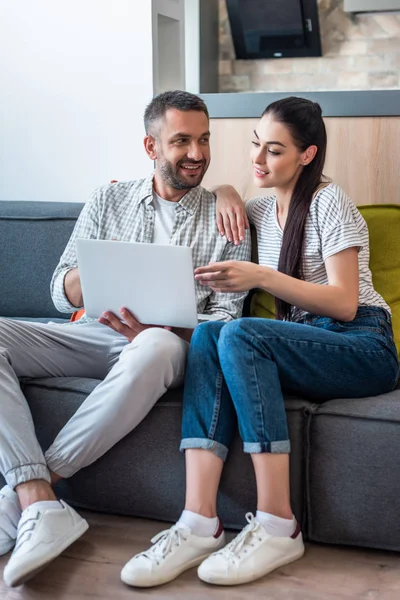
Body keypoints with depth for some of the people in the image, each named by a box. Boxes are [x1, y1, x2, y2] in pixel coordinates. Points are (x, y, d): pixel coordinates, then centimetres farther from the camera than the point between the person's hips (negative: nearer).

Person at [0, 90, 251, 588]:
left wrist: (157, 328, -20)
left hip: (171, 339, -3)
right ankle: (41, 507, -32)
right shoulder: (108, 202, 13)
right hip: (93, 334, 3)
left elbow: (225, 318, 0)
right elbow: (61, 295, 10)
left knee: (157, 349, -41)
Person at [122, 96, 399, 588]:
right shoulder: (263, 210, 17)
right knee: (208, 333, -23)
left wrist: (261, 277, -25)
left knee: (240, 334, -32)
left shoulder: (329, 201, -3)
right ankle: (199, 523, -34)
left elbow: (345, 304, -12)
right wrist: (225, 191, 14)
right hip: (307, 346, 6)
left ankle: (277, 527, -30)